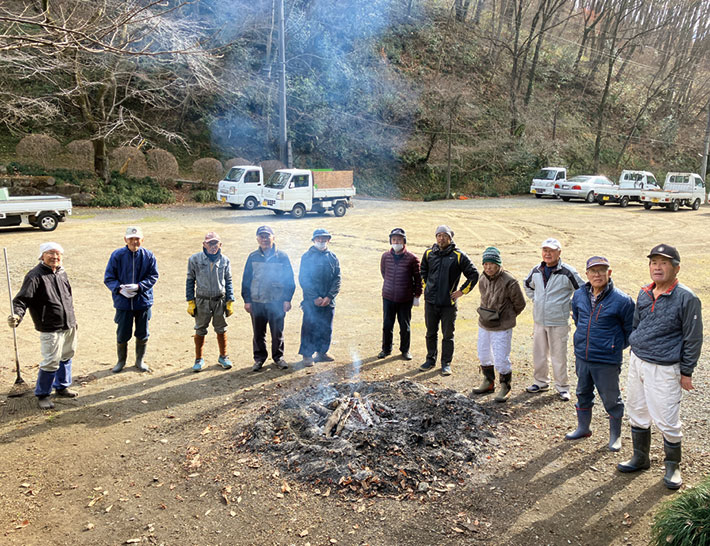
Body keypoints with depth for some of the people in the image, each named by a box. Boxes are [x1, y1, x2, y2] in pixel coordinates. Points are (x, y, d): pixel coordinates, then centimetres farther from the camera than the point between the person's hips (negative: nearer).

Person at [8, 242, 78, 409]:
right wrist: (17, 315, -38)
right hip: (50, 329, -7)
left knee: (66, 357, 19)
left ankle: (61, 387, 38)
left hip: (69, 325, 8)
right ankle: (42, 395, 15)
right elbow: (22, 299, -19)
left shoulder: (62, 273, 9)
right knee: (51, 362, -6)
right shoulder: (35, 276, -13)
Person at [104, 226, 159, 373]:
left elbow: (153, 276, -1)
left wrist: (138, 286, -16)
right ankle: (121, 361, 31)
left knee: (142, 334, 12)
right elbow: (108, 278, -2)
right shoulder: (117, 255, -5)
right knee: (122, 334, 7)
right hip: (123, 302, -1)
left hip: (143, 301, 1)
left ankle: (140, 360, 32)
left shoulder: (148, 256, -4)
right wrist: (120, 289, -18)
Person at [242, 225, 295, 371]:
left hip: (277, 302, -1)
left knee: (277, 332, 7)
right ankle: (259, 358, 24)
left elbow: (289, 279, 3)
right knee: (258, 333, 10)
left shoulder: (282, 257, 0)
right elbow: (246, 280, 8)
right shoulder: (253, 257, 5)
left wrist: (287, 299, -3)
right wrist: (247, 300, 3)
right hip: (257, 302, 1)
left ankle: (278, 357, 23)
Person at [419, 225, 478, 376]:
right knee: (431, 333, 14)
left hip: (449, 303, -3)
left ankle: (446, 363, 18)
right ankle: (430, 360, 29)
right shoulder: (429, 253, 4)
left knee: (448, 335, 5)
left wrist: (461, 291, -4)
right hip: (430, 301, 3)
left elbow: (473, 274, -2)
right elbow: (423, 271, 23)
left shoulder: (458, 256, -6)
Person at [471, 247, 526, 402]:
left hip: (502, 328, -6)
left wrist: (507, 317, 6)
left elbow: (520, 304, -6)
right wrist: (486, 315, 13)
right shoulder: (482, 280, 0)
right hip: (484, 325, 7)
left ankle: (505, 388, 17)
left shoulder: (509, 282, -20)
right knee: (483, 355, 17)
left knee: (501, 359, -4)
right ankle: (488, 383, 36)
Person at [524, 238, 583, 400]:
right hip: (539, 320, 5)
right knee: (539, 353, 14)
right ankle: (541, 382, 31)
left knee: (559, 356, 3)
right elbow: (528, 286, 25)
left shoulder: (568, 272, -12)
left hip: (559, 322, -5)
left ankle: (562, 387, 19)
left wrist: (570, 307, -3)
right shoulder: (536, 271, 4)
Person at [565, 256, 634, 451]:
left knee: (611, 398, 9)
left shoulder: (622, 300, -16)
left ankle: (615, 435, 29)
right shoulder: (579, 295, -1)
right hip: (582, 356, 5)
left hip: (607, 360, -5)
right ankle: (583, 428, 39)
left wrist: (616, 347, 5)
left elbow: (631, 330, -4)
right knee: (583, 393, 20)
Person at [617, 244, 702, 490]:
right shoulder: (644, 294, 6)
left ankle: (672, 466, 23)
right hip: (637, 362, 6)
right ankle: (640, 458, 34)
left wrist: (686, 372, -8)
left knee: (667, 421, 0)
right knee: (637, 414, 16)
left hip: (664, 368, -6)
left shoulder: (686, 298, -12)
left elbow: (693, 338, -9)